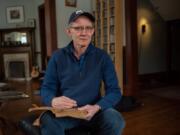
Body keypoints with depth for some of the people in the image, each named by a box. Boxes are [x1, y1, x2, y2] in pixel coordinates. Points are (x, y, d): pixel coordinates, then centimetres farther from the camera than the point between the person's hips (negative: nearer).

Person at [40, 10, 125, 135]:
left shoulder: (102, 57, -3)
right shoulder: (58, 57, -1)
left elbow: (114, 91, -4)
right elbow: (46, 89, 0)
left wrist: (97, 107, -24)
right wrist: (53, 100, -24)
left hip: (93, 111, 2)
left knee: (116, 120, -26)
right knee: (48, 121, -32)